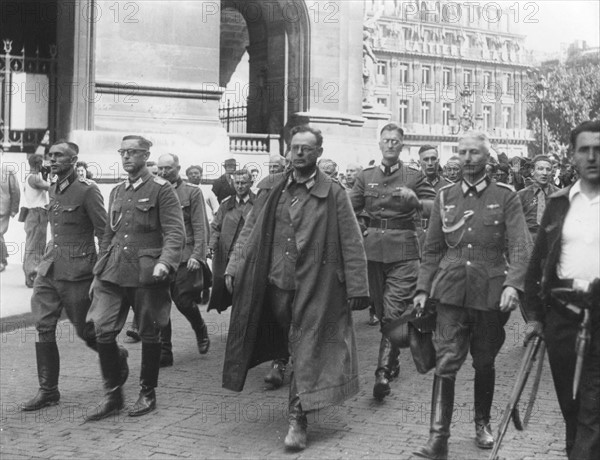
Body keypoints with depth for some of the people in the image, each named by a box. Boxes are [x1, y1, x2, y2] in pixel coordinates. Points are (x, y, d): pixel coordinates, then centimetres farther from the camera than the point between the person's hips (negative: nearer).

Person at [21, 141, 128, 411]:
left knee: (85, 330, 4)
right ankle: (48, 390, 10)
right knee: (43, 327, 2)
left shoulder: (87, 190, -12)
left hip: (76, 270, -7)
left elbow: (104, 233, -11)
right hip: (49, 267, 7)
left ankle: (117, 356, 33)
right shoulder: (53, 190, 11)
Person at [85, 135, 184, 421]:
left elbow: (175, 232, -11)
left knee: (149, 335, 4)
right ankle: (112, 395, 11)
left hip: (146, 273, -5)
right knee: (103, 331, -2)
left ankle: (148, 394, 20)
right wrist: (98, 273, 19)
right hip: (113, 273, 5)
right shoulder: (117, 192, 16)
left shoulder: (161, 190, -4)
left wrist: (165, 262, -27)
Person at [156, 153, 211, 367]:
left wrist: (197, 255, -12)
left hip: (184, 256, -3)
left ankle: (201, 331, 29)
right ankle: (164, 352, 8)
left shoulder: (192, 192, 1)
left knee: (183, 300, -3)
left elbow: (200, 227, -3)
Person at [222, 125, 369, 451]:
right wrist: (234, 268, -1)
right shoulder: (270, 188, 7)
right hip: (275, 282, 4)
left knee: (307, 350, -1)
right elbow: (250, 231, 9)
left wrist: (356, 288, -9)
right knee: (285, 344, 15)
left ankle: (297, 420, 5)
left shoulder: (334, 194, -4)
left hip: (315, 287, -4)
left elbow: (351, 244, -5)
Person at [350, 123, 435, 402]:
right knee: (382, 311, 12)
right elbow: (349, 209, 11)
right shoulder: (365, 176, 11)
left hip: (403, 252, -3)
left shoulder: (414, 176, 4)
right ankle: (392, 361, 28)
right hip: (373, 249, 3)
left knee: (394, 313, -12)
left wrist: (416, 202, -22)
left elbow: (435, 208, -4)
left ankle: (383, 373, -13)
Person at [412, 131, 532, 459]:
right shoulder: (445, 197, 7)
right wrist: (423, 289, 4)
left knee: (484, 363, 13)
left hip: (490, 293, -1)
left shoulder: (505, 197, -1)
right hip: (451, 292, 1)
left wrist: (513, 284, -24)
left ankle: (482, 423, 34)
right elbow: (432, 249, 12)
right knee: (445, 363, -7)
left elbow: (520, 247, -9)